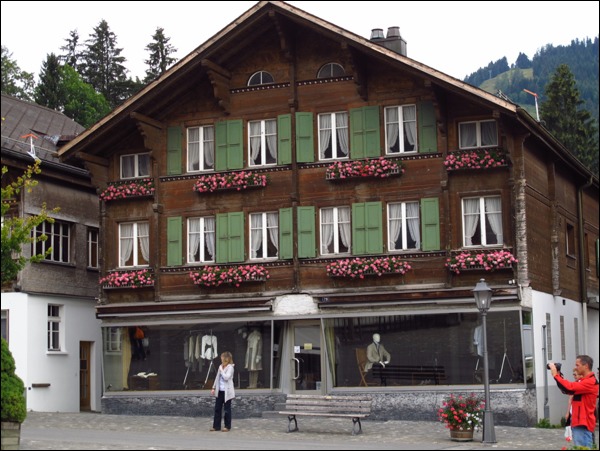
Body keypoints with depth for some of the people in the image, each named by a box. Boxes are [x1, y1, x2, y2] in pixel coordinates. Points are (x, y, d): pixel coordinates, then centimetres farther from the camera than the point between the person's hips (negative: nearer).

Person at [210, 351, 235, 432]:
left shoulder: (230, 367, -11)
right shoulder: (221, 366, 11)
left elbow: (226, 377, -24)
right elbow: (217, 378, 16)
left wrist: (221, 370, -14)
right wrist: (214, 388, 14)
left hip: (227, 392, -7)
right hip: (219, 391, 7)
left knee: (227, 409, 2)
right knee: (217, 408, 7)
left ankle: (227, 426, 10)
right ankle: (216, 426, 12)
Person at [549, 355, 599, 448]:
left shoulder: (591, 382, -15)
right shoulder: (582, 381, 18)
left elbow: (569, 388, -24)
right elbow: (566, 389, 18)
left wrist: (555, 375, -16)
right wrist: (558, 375, 6)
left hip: (583, 424, -10)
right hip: (577, 422, 10)